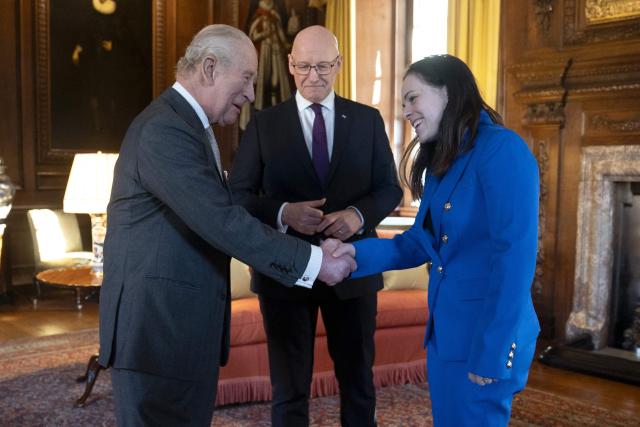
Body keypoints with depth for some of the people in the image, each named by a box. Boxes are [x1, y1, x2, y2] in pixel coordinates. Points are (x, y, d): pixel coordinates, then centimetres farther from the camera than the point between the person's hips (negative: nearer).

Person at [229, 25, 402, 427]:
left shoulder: (368, 120, 3)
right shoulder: (264, 123, 0)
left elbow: (390, 188, 3)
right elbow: (239, 194, -3)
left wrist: (359, 214, -19)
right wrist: (283, 213, -23)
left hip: (353, 268, 2)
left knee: (359, 381, 19)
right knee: (289, 387, 12)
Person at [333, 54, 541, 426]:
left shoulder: (502, 149, -16)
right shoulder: (441, 162, 11)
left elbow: (516, 255, -21)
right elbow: (421, 242, 10)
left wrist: (492, 351, -21)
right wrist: (359, 253, -5)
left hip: (485, 337, -8)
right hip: (445, 331, 8)